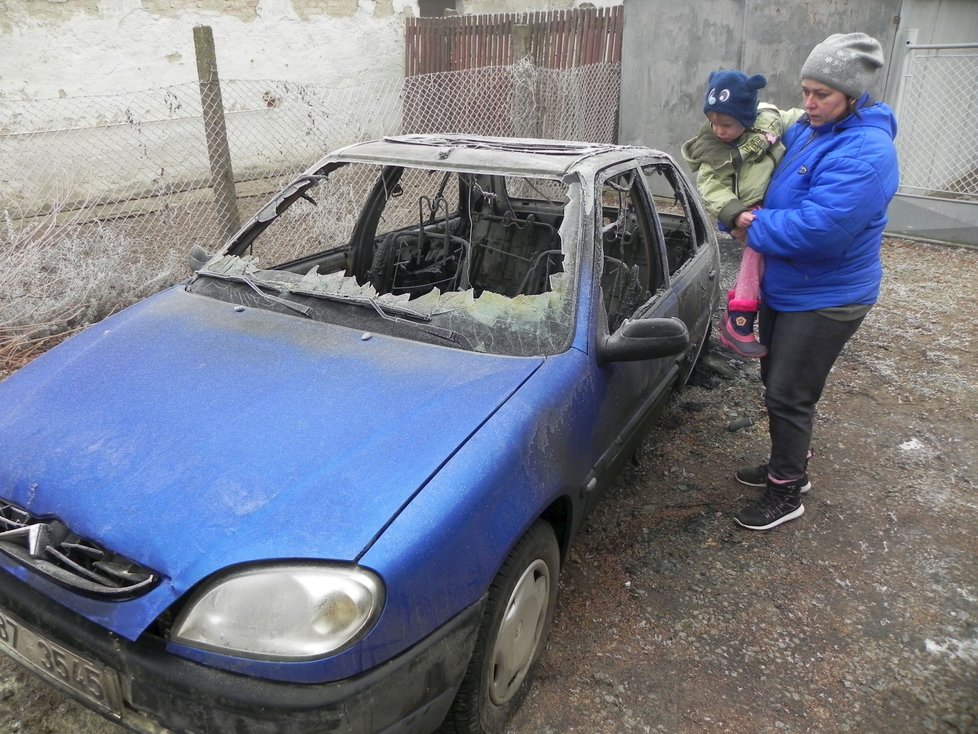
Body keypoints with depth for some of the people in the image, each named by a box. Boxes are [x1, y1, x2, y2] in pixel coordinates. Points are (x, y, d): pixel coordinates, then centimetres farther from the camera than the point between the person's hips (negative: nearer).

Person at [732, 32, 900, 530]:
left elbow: (818, 228, -33)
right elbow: (779, 188, 21)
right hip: (783, 285, 9)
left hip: (825, 297, -9)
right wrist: (752, 217, 1)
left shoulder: (864, 152, -23)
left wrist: (756, 226, -18)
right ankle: (787, 465, 38)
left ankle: (786, 493, 17)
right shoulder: (807, 130, 5)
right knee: (776, 383, 19)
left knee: (788, 395, -1)